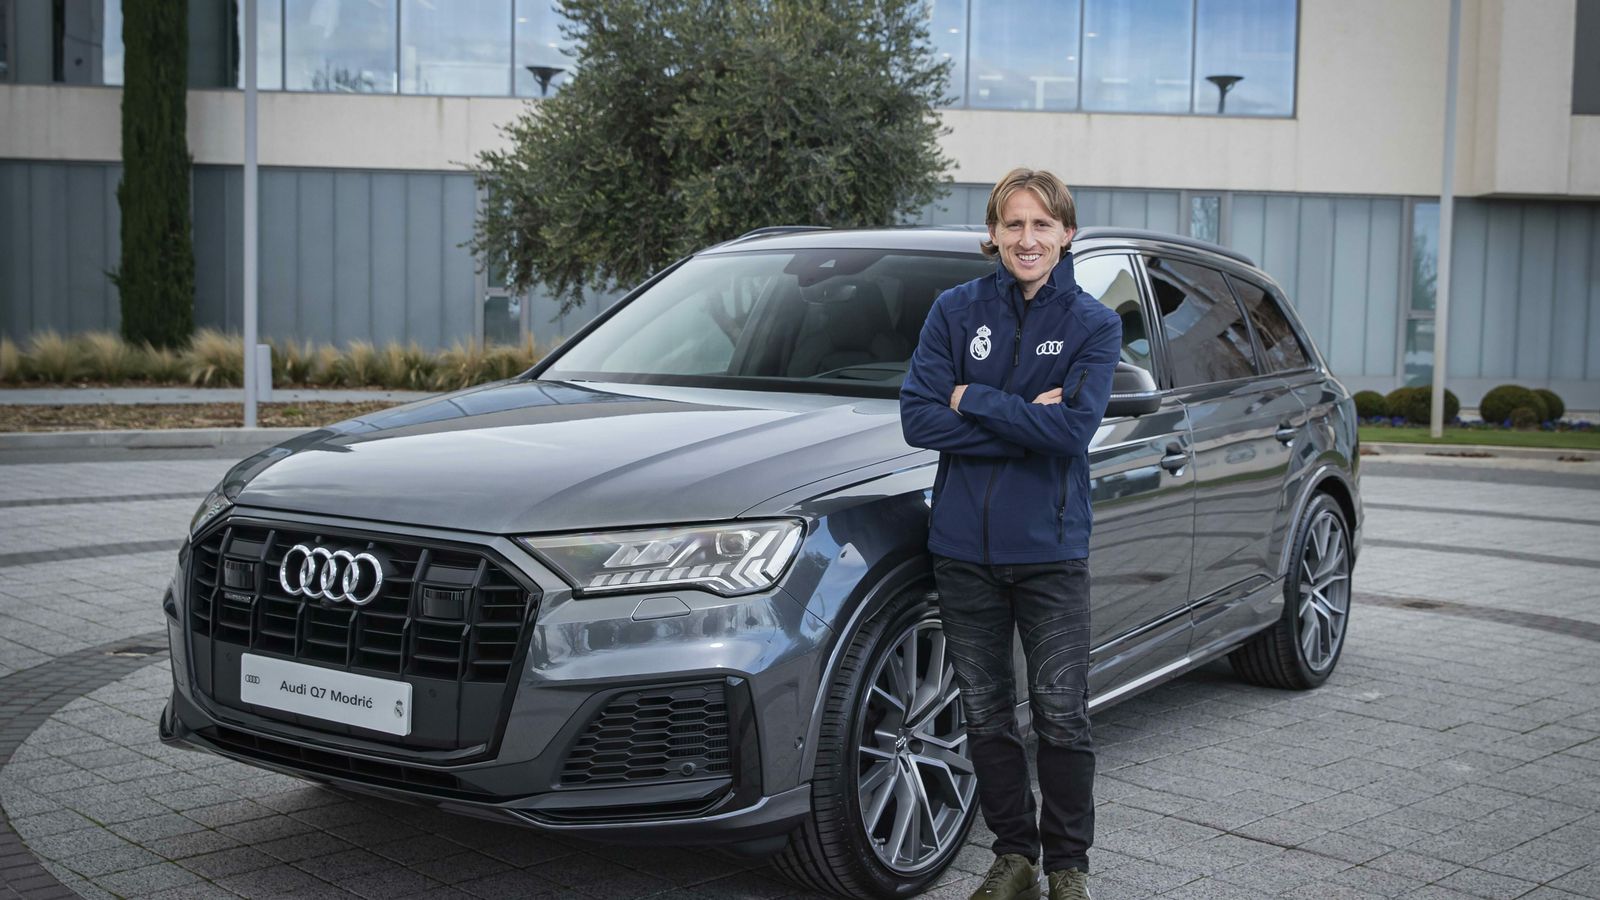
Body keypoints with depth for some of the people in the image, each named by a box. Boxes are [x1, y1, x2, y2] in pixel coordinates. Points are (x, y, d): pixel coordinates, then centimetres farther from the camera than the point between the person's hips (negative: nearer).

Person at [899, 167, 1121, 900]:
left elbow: (1072, 430, -16)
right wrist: (1026, 422, -14)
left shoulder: (1094, 324, -1)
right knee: (986, 715, 11)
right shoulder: (956, 310, 2)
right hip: (965, 548, 2)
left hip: (1050, 549, -2)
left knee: (1061, 717, 2)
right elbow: (918, 418, -8)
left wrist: (972, 399, -12)